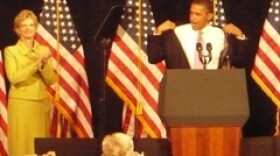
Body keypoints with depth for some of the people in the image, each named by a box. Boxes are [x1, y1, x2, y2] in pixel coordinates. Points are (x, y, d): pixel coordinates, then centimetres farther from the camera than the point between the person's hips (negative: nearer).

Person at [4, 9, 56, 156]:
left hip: (41, 104, 4)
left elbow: (51, 80, 5)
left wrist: (44, 64, -13)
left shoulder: (43, 50, 11)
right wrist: (36, 63, -18)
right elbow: (14, 78, -14)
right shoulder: (11, 51, 0)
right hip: (21, 104, -4)